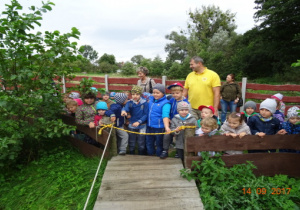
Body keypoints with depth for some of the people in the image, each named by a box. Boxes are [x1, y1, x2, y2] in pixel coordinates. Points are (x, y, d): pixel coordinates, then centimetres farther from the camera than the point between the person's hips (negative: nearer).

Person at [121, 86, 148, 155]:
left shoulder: (144, 103, -12)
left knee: (141, 145, 9)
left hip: (141, 126, -2)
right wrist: (123, 111, -50)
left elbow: (146, 115, -12)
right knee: (131, 144, 16)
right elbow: (126, 108, -26)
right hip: (131, 126, 3)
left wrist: (139, 122, -23)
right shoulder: (130, 102, -6)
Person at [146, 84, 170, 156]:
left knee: (159, 144, 11)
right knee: (149, 143, 19)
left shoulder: (165, 103, -15)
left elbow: (165, 116, -27)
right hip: (149, 127, 7)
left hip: (159, 128, -6)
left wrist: (167, 127, -38)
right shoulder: (151, 99, 5)